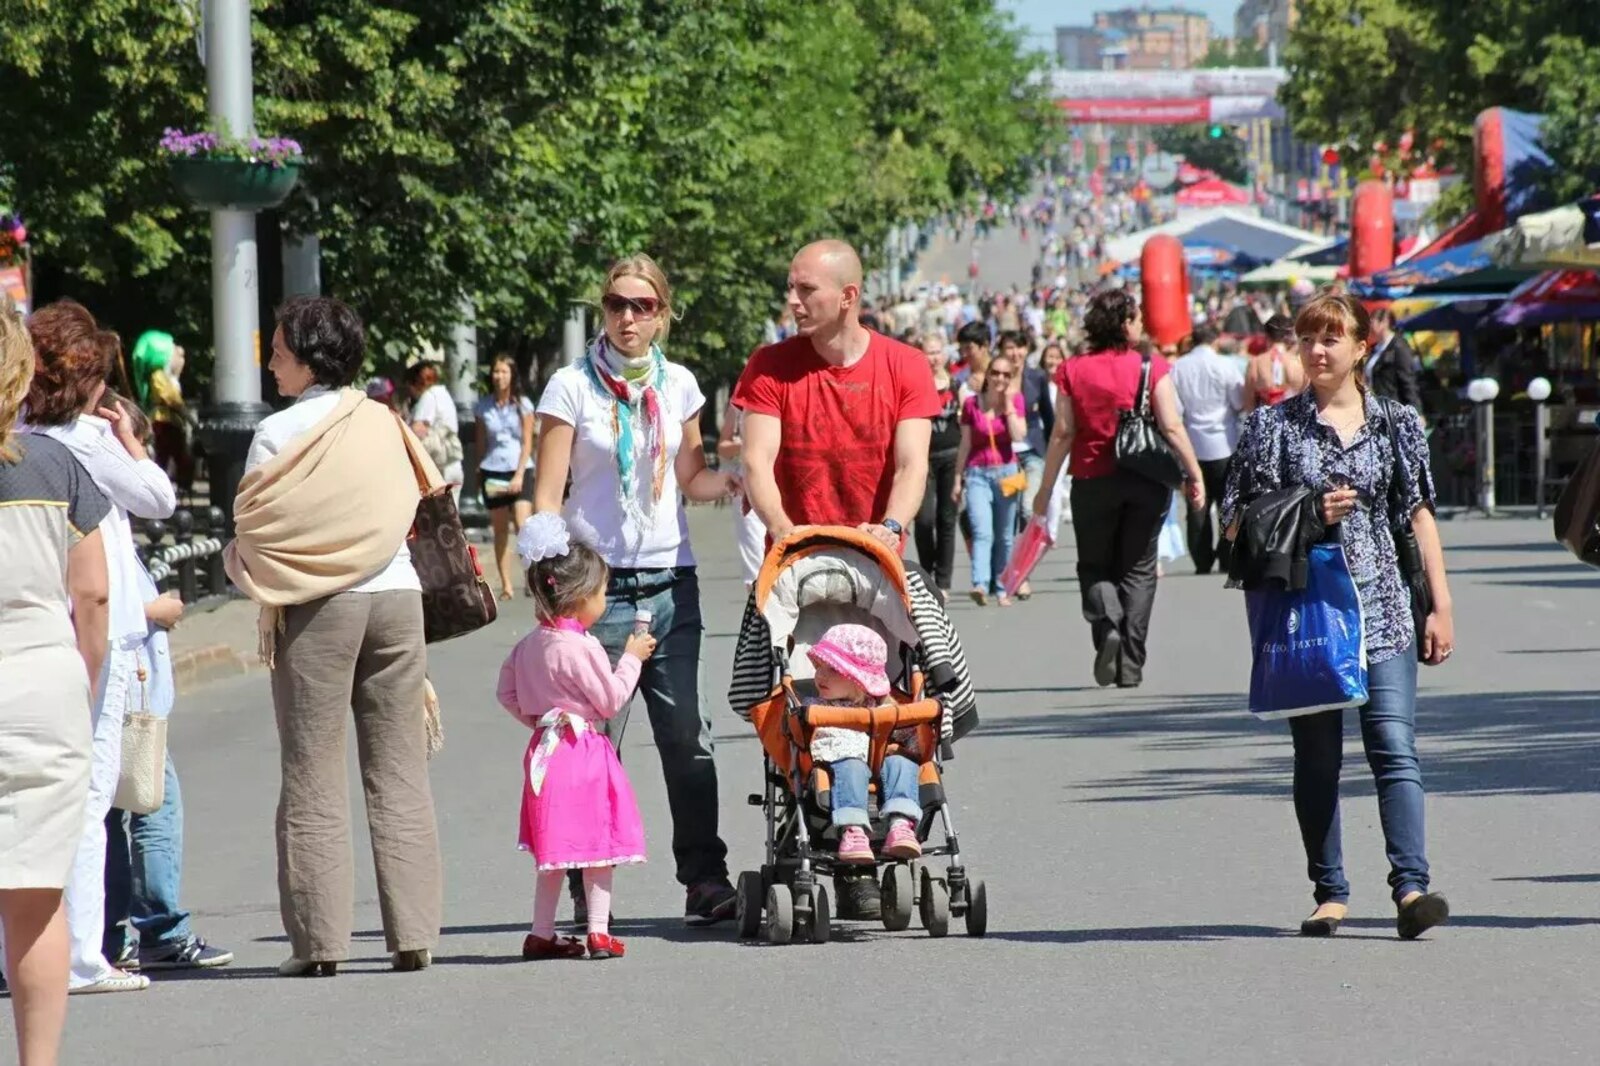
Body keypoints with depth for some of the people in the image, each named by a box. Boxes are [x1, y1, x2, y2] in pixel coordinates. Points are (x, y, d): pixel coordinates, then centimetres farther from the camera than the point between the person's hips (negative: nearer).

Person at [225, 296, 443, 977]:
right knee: (399, 775, 6)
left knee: (313, 778, 2)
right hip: (397, 596, 4)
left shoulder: (279, 434, -6)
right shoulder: (384, 424, 7)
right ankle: (413, 933, 4)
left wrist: (238, 563, 15)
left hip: (317, 610, -4)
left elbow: (251, 531, -5)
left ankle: (319, 940, -1)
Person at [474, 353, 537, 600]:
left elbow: (527, 443, -2)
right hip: (492, 472, 2)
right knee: (500, 530, 3)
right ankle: (506, 585, 6)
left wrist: (519, 475, -11)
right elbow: (481, 443, 10)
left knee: (523, 524, -18)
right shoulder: (483, 407, 6)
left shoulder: (522, 404, 1)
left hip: (519, 470, -2)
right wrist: (479, 475, 6)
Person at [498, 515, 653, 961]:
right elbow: (611, 700, -11)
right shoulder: (580, 648, -18)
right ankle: (599, 932, 1)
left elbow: (508, 693, 12)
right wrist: (631, 659, -2)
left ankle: (542, 933, 15)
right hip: (582, 751, -8)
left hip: (546, 748, 8)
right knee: (598, 844, 1)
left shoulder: (529, 644, 6)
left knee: (554, 849, 14)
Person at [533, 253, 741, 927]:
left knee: (687, 734, -1)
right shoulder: (572, 387, -1)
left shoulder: (678, 385, 10)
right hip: (599, 584, -3)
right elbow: (547, 496, -3)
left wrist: (743, 480, -2)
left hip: (670, 582, 3)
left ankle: (704, 878, 2)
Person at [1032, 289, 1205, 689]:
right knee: (1137, 570, 11)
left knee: (1095, 566, 14)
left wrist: (1045, 489, 3)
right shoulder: (1152, 369, -5)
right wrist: (1195, 475, 1)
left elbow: (1063, 433, -3)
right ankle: (1130, 666, 7)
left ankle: (1106, 624, -16)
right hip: (1146, 483, 0)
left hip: (1092, 482, 0)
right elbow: (1173, 428, -8)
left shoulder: (1072, 371, -3)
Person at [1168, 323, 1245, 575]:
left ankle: (1202, 560, 5)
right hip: (1224, 444, -2)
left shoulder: (1178, 368, -2)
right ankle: (1228, 559, 2)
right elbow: (1241, 403, -7)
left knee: (1197, 507, 6)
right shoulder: (1225, 365, -9)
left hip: (1192, 446, 2)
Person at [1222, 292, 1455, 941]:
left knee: (1395, 746, -12)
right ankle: (1330, 892, 11)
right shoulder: (1274, 425, 5)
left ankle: (1411, 886, -19)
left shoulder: (1396, 424, 8)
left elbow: (1419, 514, 10)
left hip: (1382, 611, 0)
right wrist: (1308, 517, -11)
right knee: (1317, 757, 4)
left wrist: (1441, 605, 5)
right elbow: (1239, 523, 5)